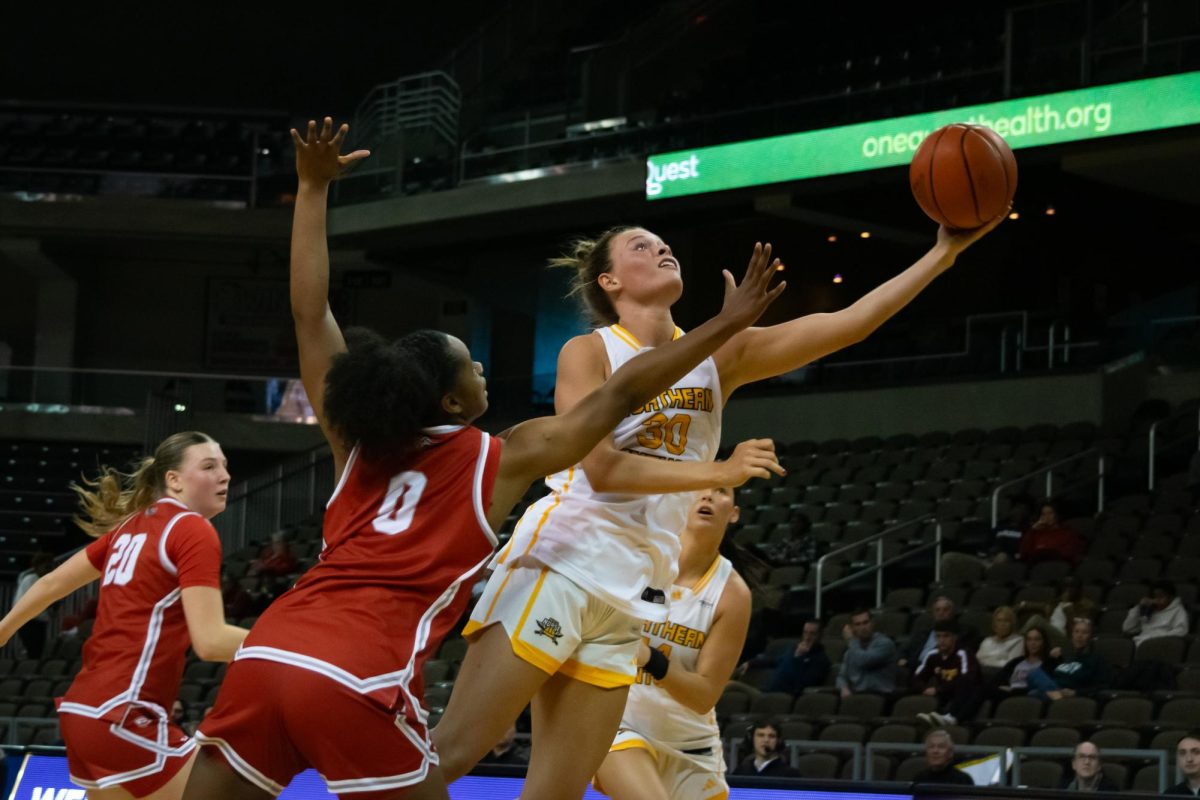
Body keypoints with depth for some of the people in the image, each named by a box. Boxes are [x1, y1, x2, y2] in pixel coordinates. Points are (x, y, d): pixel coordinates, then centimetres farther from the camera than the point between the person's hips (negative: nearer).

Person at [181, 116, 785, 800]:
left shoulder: (358, 446, 21)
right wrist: (729, 324, 22)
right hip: (357, 679, -5)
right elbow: (619, 397, 17)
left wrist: (314, 188, 31)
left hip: (266, 652, 5)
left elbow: (310, 313, 25)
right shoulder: (500, 461, 11)